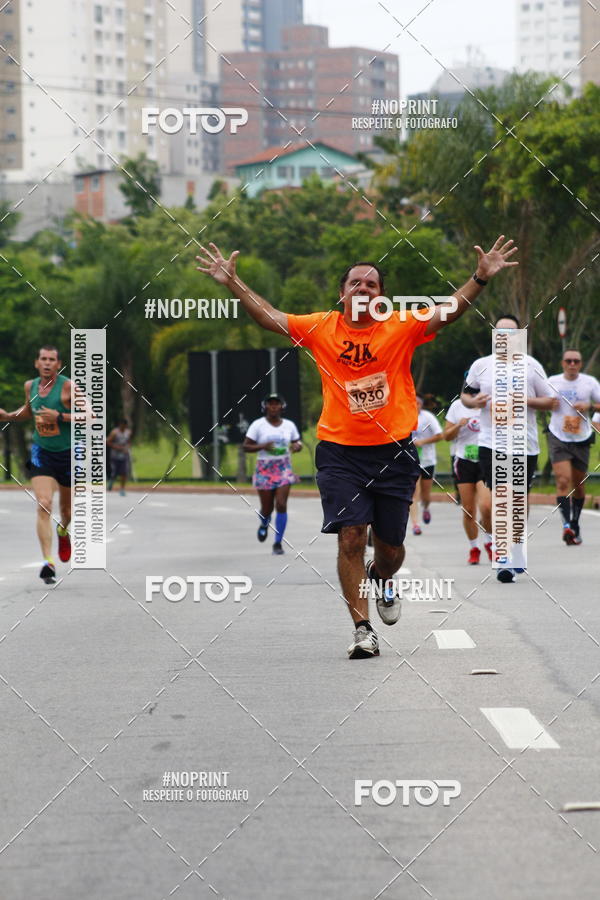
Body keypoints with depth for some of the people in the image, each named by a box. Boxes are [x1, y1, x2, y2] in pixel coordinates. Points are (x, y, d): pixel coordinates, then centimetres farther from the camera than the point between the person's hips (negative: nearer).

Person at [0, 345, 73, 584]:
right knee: (43, 506, -17)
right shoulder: (30, 386, 1)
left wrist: (59, 416, -27)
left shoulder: (67, 387, -14)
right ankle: (48, 562, -20)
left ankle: (63, 532, 53)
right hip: (41, 452, 2)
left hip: (68, 454, -2)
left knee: (66, 509, 15)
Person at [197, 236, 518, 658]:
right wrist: (232, 282, -4)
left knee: (390, 547, 8)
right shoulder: (321, 328, 2)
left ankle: (380, 580, 45)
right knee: (351, 537, -11)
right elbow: (269, 316, 4)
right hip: (340, 452, 0)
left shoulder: (402, 327, -1)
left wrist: (481, 278, -23)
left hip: (394, 452, 0)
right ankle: (363, 629, -5)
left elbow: (449, 311, -10)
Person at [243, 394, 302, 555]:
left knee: (281, 505, -12)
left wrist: (297, 446, -8)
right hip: (264, 469, -1)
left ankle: (278, 543, -3)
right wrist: (263, 446, -22)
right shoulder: (258, 425, -4)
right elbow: (246, 446, -4)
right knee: (267, 508, 6)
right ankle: (264, 523, 45)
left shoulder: (289, 425, 4)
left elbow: (298, 442, 17)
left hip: (284, 469, 1)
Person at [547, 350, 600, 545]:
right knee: (563, 481, -18)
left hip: (581, 440, 1)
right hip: (558, 439, -1)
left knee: (578, 486, 10)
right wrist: (549, 404, -7)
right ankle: (566, 523, -25)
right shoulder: (552, 382, 2)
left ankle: (575, 525, 27)